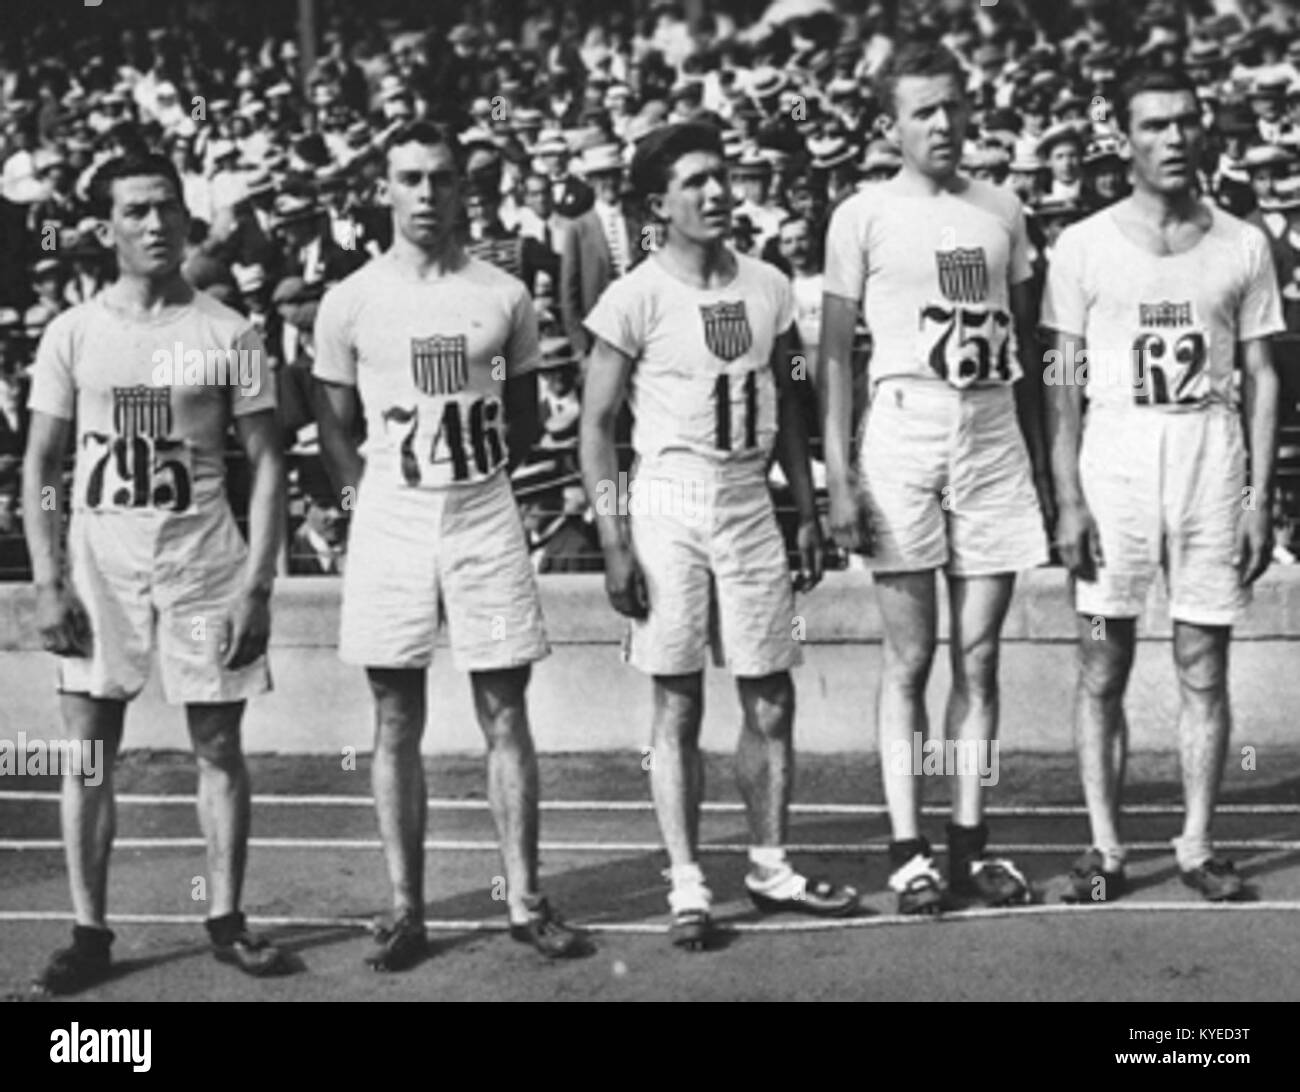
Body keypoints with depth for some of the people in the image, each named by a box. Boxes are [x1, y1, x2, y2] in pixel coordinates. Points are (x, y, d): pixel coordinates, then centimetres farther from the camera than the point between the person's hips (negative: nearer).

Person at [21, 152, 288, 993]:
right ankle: (91, 933, 9)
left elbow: (268, 465, 0)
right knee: (87, 748, 1)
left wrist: (258, 587, -8)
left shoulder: (228, 334, -1)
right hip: (100, 568, 1)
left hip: (205, 566, -1)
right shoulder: (73, 333, 2)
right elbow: (40, 465, 5)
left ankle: (226, 920, 16)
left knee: (220, 746, 4)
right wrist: (47, 584, -4)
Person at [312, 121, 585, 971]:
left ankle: (526, 901, 9)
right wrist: (375, 493, 0)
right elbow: (336, 428, 8)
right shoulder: (351, 302, 1)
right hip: (389, 524, 0)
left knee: (506, 716, 2)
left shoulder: (505, 296, 3)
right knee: (397, 723, 3)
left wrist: (474, 481, 5)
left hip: (486, 518, 1)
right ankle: (406, 911, 9)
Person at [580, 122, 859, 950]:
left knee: (771, 699, 7)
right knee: (679, 705, 1)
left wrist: (809, 515, 12)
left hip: (750, 502, 4)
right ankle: (688, 887, 9)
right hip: (670, 506, -4)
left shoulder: (767, 288, 7)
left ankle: (771, 867, 22)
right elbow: (596, 426, -6)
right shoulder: (637, 299, -7)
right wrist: (615, 545, -11)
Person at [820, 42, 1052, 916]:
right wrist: (839, 473, -9)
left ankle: (970, 840, 12)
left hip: (995, 437, 4)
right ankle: (908, 847, 5)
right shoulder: (865, 217, 0)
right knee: (911, 657, 0)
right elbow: (836, 352, -2)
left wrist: (1042, 461, 11)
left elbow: (1026, 343, 14)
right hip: (905, 431, -3)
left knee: (979, 654, 5)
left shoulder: (1002, 210, 11)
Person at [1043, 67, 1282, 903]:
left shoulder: (1243, 246, 6)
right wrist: (1069, 501, -6)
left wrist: (1261, 497, 1)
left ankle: (1198, 845, 12)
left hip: (1212, 455, 1)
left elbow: (1262, 378, 8)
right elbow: (1063, 384, 2)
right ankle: (1105, 848, 8)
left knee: (1204, 667, 4)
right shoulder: (1085, 246, 2)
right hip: (1115, 452, -1)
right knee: (1104, 666, 1)